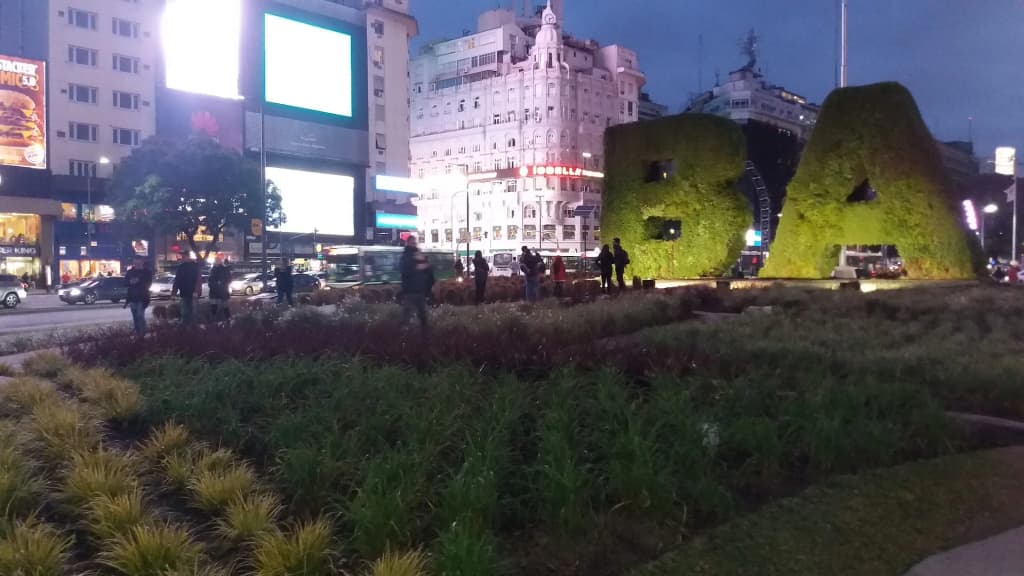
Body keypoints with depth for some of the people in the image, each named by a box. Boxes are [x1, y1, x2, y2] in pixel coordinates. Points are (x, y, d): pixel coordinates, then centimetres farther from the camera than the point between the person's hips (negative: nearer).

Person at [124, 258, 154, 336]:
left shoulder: (147, 272, 0)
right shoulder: (130, 272, 9)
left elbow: (148, 284, -1)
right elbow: (125, 283, 8)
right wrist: (130, 282, -13)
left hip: (142, 298, -4)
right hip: (132, 297, 4)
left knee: (140, 316, -14)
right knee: (135, 317, 8)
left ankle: (142, 334, -11)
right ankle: (137, 334, 15)